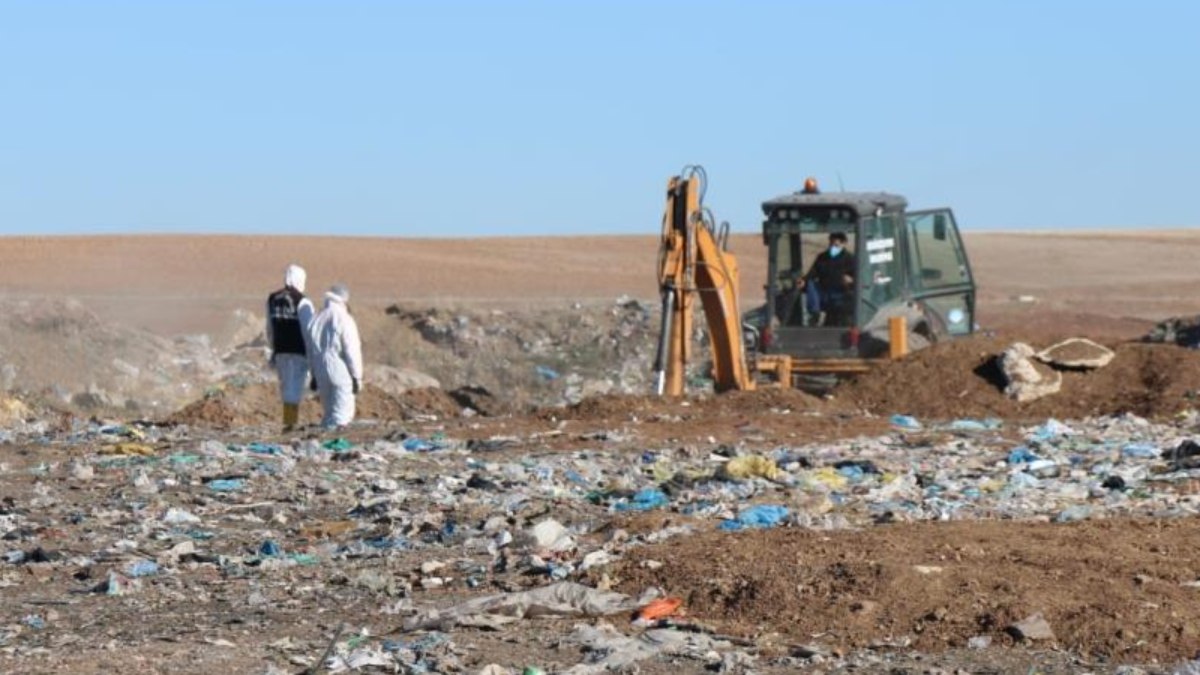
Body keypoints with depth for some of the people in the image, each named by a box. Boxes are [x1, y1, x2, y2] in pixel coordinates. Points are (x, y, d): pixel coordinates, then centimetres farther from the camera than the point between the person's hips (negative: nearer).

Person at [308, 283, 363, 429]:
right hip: (341, 373, -7)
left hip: (321, 374, 7)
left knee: (329, 413, 16)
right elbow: (352, 351, -13)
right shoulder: (344, 320, -11)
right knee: (342, 414, -3)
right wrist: (357, 377, -7)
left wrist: (314, 375, 22)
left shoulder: (317, 320, 11)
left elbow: (311, 352, 16)